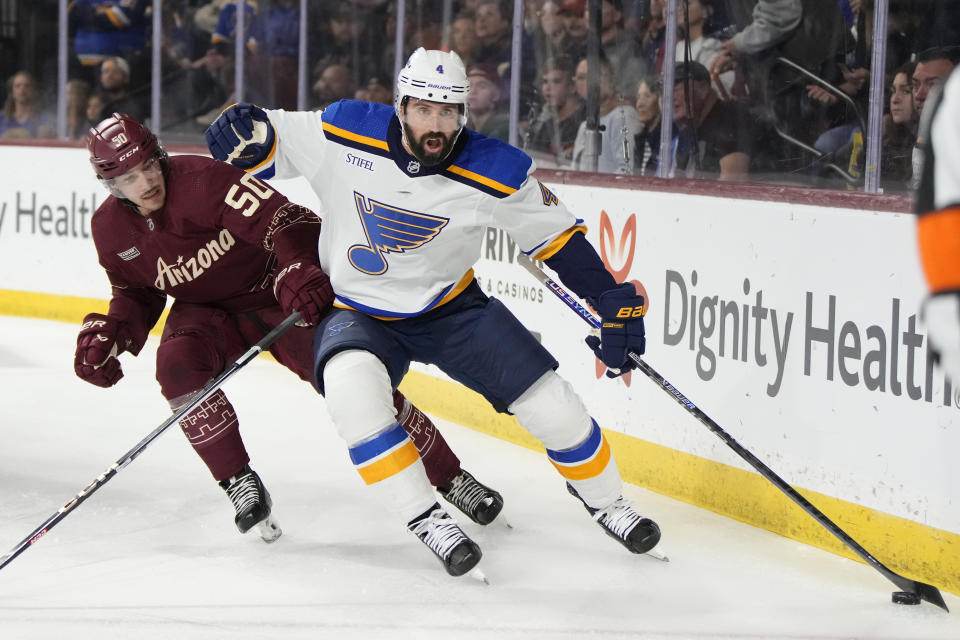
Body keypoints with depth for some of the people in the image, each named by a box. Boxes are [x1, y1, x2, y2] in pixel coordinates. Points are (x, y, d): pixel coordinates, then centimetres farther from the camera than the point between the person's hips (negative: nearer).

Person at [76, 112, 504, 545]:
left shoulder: (201, 180, -27)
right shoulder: (110, 229, -7)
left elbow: (285, 219, -32)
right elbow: (136, 294, 9)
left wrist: (297, 270, -49)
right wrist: (107, 333, -9)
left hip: (275, 294, -4)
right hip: (205, 311, 4)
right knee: (177, 364, -29)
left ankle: (449, 476, -3)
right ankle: (240, 483, -16)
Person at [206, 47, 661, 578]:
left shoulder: (495, 173, -17)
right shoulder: (344, 136, -18)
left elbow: (555, 234, -4)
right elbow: (267, 147, -6)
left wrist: (614, 300, -6)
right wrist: (246, 132, -30)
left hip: (452, 309, 1)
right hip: (359, 313, -1)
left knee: (548, 402, -8)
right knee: (351, 384, -34)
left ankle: (603, 497, 23)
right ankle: (424, 518, -21)